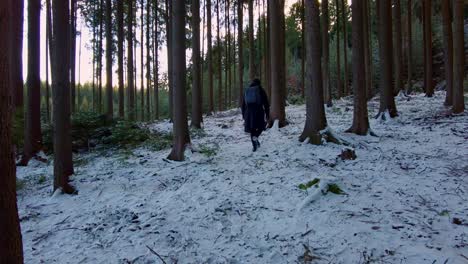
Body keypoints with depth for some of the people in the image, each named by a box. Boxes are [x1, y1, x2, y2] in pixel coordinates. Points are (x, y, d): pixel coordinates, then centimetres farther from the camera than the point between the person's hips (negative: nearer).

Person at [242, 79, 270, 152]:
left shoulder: (246, 91, 14)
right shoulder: (261, 90, 4)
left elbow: (243, 104, 15)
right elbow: (266, 103, 0)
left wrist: (244, 115, 20)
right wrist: (267, 114, 4)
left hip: (249, 113, 3)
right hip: (259, 111, -3)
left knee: (252, 129, 10)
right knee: (261, 126, 12)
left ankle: (255, 146, 6)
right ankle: (255, 137, -17)